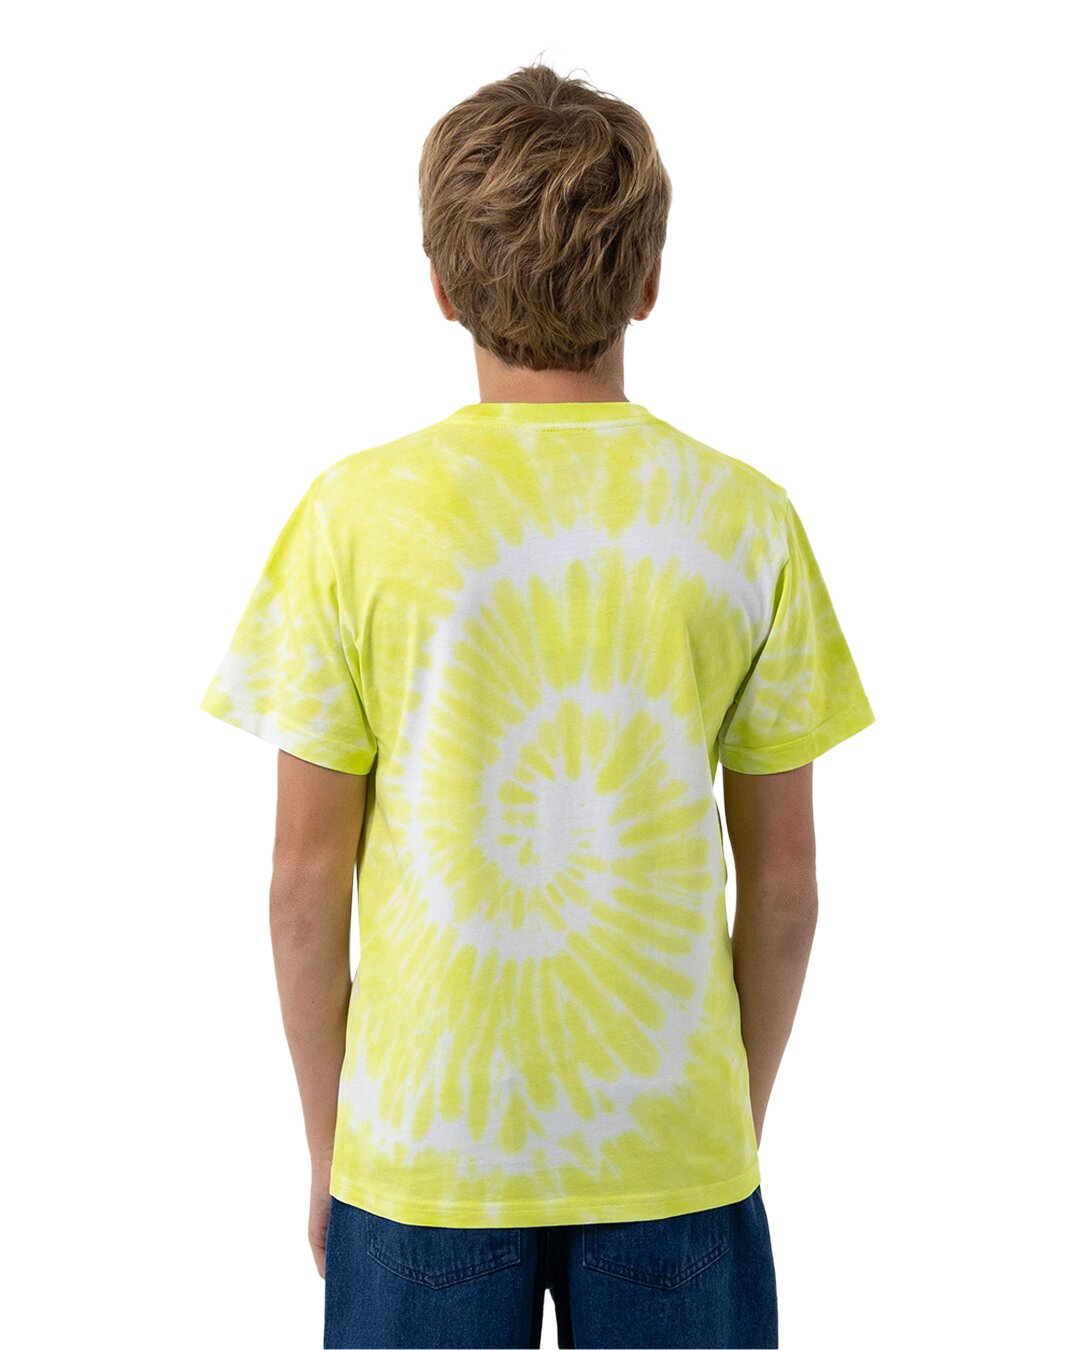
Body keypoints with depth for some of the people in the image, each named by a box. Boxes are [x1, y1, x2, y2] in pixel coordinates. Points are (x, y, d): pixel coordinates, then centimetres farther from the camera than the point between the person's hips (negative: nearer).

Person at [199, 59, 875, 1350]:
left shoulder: (355, 514, -9)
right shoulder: (747, 518, -6)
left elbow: (308, 876, -6)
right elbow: (785, 884, -2)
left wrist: (327, 1145, 7)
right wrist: (740, 1120, 12)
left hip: (425, 1147, 0)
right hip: (671, 1146, 1)